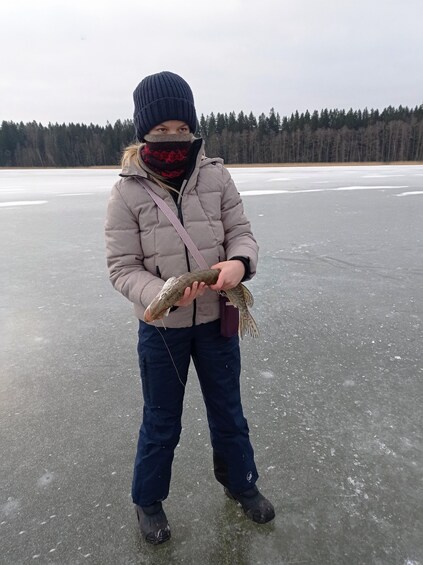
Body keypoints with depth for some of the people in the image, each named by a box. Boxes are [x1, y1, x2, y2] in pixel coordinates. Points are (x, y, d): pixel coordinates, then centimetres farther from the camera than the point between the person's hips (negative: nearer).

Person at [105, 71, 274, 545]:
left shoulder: (215, 176, -6)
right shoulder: (127, 192, -12)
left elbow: (241, 231, -2)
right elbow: (122, 268, -12)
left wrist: (238, 262, -25)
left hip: (217, 318, 2)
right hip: (161, 327, -2)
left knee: (227, 409, 21)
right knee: (161, 421, 16)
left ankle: (241, 483, 49)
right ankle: (148, 500, 45)